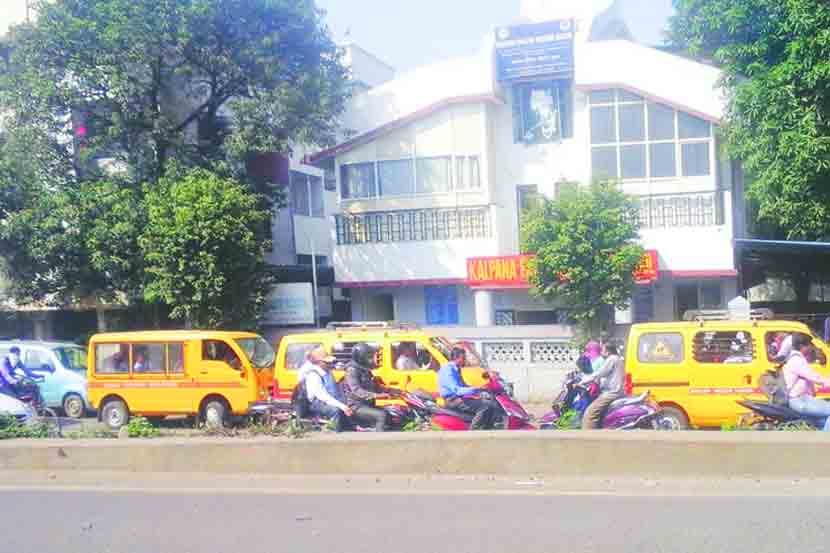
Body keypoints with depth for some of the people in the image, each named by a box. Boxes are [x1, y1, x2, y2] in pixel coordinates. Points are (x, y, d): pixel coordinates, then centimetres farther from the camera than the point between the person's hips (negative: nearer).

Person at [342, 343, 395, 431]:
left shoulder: (366, 371, 16)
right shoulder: (352, 370, -13)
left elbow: (375, 386, 24)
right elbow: (356, 391, -28)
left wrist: (391, 391, 9)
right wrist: (375, 395, -40)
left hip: (368, 405, 9)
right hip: (356, 407, -9)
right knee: (382, 415, -27)